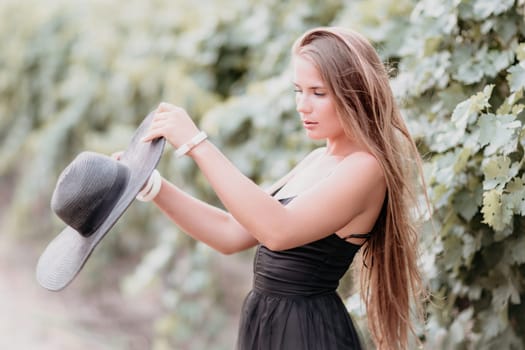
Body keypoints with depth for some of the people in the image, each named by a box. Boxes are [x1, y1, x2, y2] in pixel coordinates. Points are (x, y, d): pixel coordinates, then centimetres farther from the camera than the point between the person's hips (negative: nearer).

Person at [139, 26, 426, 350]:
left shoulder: (365, 168, -17)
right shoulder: (320, 160, 11)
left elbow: (278, 231, -32)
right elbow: (232, 234, 7)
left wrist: (198, 146, -30)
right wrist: (152, 186, -3)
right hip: (268, 324, 8)